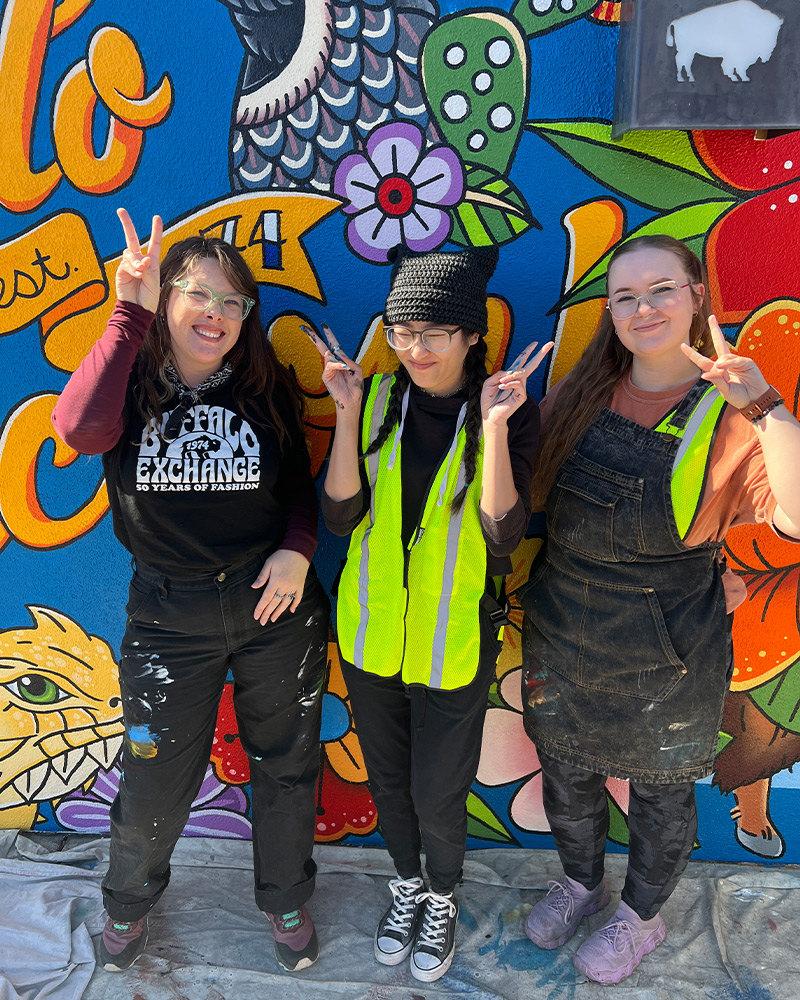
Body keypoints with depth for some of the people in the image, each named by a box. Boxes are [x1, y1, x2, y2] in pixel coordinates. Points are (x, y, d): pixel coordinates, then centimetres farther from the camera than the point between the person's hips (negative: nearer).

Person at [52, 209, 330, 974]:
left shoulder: (267, 388, -2)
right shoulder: (132, 385, -6)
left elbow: (301, 484, 8)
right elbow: (79, 428, -30)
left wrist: (297, 549, -11)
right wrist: (129, 313, -27)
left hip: (274, 605, 2)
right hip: (168, 616, -1)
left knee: (284, 764, 17)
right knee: (156, 777, 14)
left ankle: (285, 900, 45)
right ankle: (128, 901, 48)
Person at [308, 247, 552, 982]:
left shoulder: (511, 411, -12)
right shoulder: (375, 399, -5)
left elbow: (502, 537, -21)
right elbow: (341, 515, -12)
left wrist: (493, 426, -27)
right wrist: (348, 413, -20)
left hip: (455, 640, -3)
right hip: (371, 630, 3)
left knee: (438, 793, 11)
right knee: (387, 777, 21)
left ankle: (443, 899, 44)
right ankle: (406, 883, 50)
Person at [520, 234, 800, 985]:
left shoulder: (731, 414, -13)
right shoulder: (579, 394, -2)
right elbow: (526, 494, 7)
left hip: (666, 655, -3)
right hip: (560, 636, 4)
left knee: (660, 790, 19)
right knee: (566, 773, 23)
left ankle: (641, 916, 48)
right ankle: (580, 881, 54)